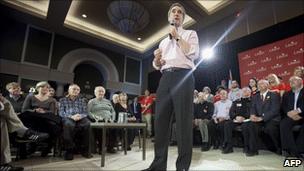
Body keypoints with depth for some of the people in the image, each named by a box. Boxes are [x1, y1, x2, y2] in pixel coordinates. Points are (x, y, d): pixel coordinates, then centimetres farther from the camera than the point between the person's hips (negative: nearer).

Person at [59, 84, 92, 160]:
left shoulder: (82, 100, 23)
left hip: (80, 118, 2)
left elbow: (86, 113, 13)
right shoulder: (63, 100, 18)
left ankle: (84, 149, -22)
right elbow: (61, 113, 4)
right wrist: (71, 116, -15)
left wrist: (80, 116, -12)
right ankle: (69, 150, -27)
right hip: (68, 118, -1)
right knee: (69, 124, -40)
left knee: (87, 124, -35)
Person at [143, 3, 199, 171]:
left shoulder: (190, 34, 15)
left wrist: (177, 37, -1)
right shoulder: (163, 41, 28)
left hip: (183, 76, -4)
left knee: (183, 121, -8)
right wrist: (156, 59, 1)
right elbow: (157, 66, 23)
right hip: (165, 78, 5)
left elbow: (193, 53, -5)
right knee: (160, 120, 0)